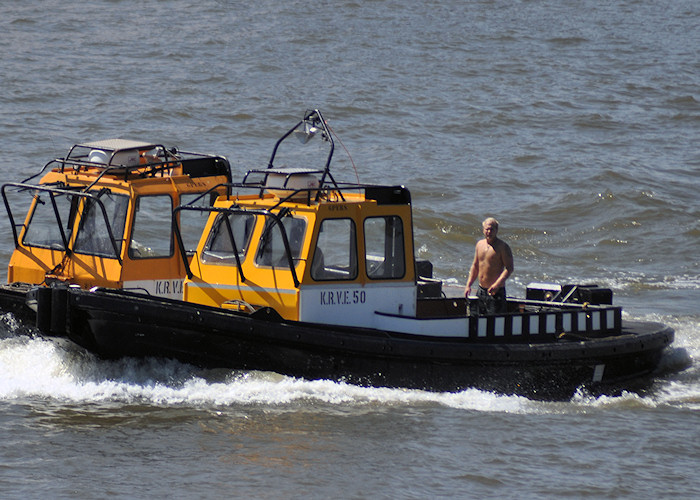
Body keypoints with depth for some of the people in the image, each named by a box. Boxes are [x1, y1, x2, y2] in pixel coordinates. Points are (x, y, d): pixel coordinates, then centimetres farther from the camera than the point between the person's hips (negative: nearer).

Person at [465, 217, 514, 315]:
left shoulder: (502, 247, -9)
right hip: (481, 290, 7)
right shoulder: (480, 244, 12)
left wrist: (497, 284, -25)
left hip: (496, 292, -7)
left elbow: (509, 269, -14)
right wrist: (468, 285, 14)